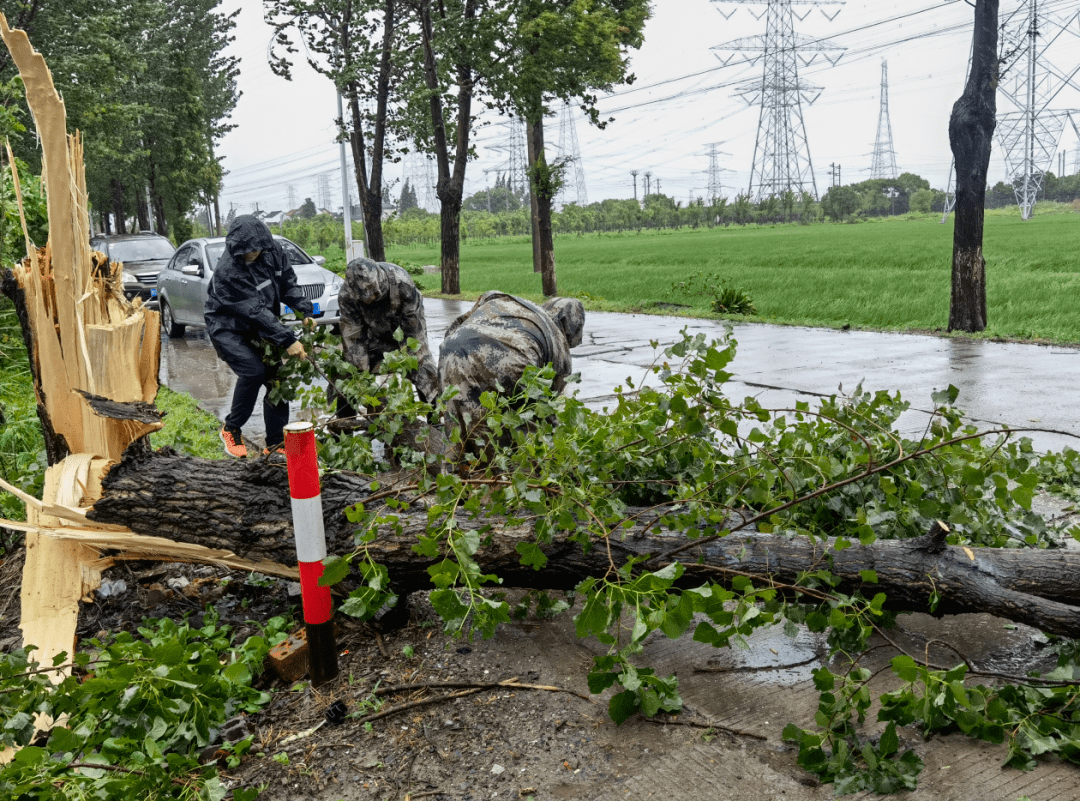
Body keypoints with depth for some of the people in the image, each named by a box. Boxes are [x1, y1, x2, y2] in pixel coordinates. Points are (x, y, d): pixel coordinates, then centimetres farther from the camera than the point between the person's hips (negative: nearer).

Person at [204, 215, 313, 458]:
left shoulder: (273, 251, -10)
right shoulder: (227, 272, -30)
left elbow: (288, 283, 1)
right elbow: (256, 312, -32)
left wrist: (305, 311, -15)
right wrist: (287, 339, -35)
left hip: (258, 328, 7)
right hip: (227, 328, -6)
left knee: (276, 375, -2)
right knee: (253, 371, -26)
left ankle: (276, 442, 8)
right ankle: (231, 429, -4)